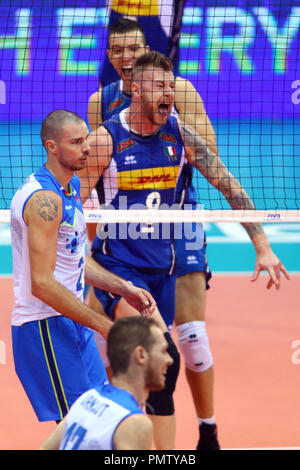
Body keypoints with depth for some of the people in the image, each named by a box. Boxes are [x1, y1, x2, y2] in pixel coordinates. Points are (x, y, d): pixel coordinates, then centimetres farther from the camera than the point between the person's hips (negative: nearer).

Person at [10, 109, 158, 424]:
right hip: (46, 327, -10)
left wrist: (124, 289, 12)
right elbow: (42, 283, -25)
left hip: (71, 322, 10)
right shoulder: (45, 200, -20)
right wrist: (104, 325, -23)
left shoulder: (71, 186, 11)